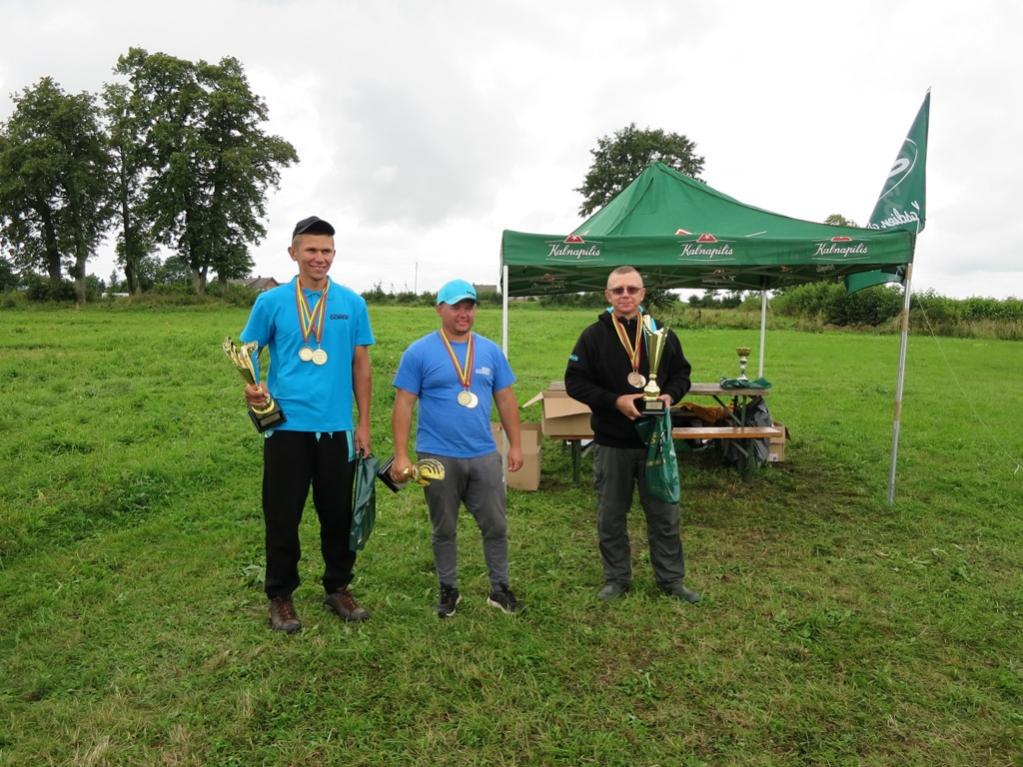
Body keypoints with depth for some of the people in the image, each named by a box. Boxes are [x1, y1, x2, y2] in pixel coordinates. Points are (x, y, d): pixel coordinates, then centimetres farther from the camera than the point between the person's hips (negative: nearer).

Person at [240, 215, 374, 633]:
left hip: (337, 428, 1)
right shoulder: (271, 301, 1)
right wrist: (252, 386, -14)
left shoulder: (352, 303, 4)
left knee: (338, 514, 11)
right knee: (282, 515, 7)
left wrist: (364, 422, 5)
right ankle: (280, 596, 25)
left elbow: (361, 364, 7)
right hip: (287, 426, -1)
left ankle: (338, 589, 29)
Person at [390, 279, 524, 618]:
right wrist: (401, 455, -11)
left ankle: (500, 588, 27)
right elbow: (403, 404, -7)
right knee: (444, 530, 12)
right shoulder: (419, 352, -5)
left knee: (496, 526, 9)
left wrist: (515, 444, 7)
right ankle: (449, 590, 30)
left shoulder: (490, 351, 5)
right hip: (438, 458, -3)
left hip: (484, 456, 3)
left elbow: (506, 399, 9)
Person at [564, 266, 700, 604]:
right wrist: (615, 401, -18)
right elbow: (574, 382, -7)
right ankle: (617, 578, 29)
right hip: (611, 443, -1)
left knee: (665, 515, 11)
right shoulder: (593, 336, -5)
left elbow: (681, 373, 13)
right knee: (611, 517, 11)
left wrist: (670, 394, -9)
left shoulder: (662, 334, 4)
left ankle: (671, 579, 29)